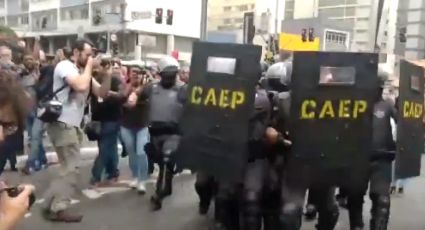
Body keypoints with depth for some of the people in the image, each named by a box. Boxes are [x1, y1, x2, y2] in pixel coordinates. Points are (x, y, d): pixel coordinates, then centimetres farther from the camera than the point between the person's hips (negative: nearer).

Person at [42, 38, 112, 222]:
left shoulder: (83, 71, 14)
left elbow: (102, 93, 12)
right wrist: (89, 66, -14)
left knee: (69, 168, 14)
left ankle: (53, 206, 25)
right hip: (63, 124, -9)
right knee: (71, 169, -9)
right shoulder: (65, 66, -11)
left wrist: (107, 75, -3)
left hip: (73, 125, 9)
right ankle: (56, 209, 1)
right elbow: (81, 86, -29)